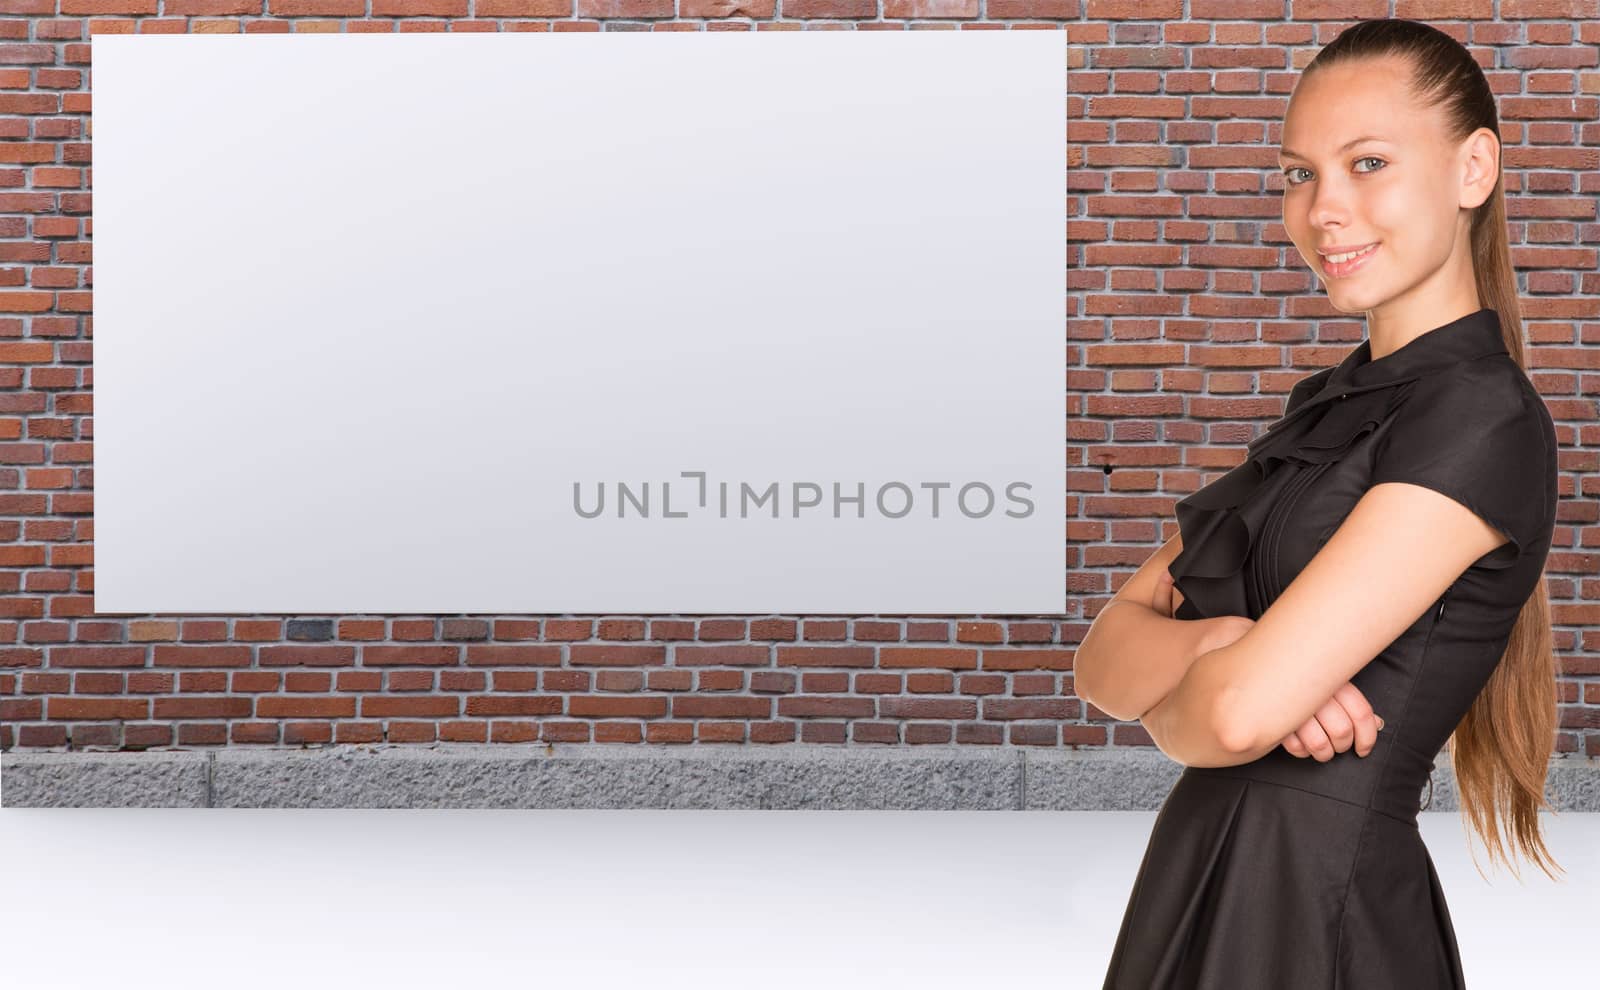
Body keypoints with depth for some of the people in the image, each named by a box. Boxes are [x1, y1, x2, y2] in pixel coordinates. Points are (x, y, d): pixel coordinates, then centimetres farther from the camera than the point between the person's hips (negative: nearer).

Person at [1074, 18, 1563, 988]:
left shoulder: (1483, 419, -16)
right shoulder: (1326, 405, 10)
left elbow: (1240, 711, -24)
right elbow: (1105, 653, 2)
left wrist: (1163, 699, -3)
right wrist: (1214, 640, -18)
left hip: (1317, 911, -7)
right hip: (1200, 875, 7)